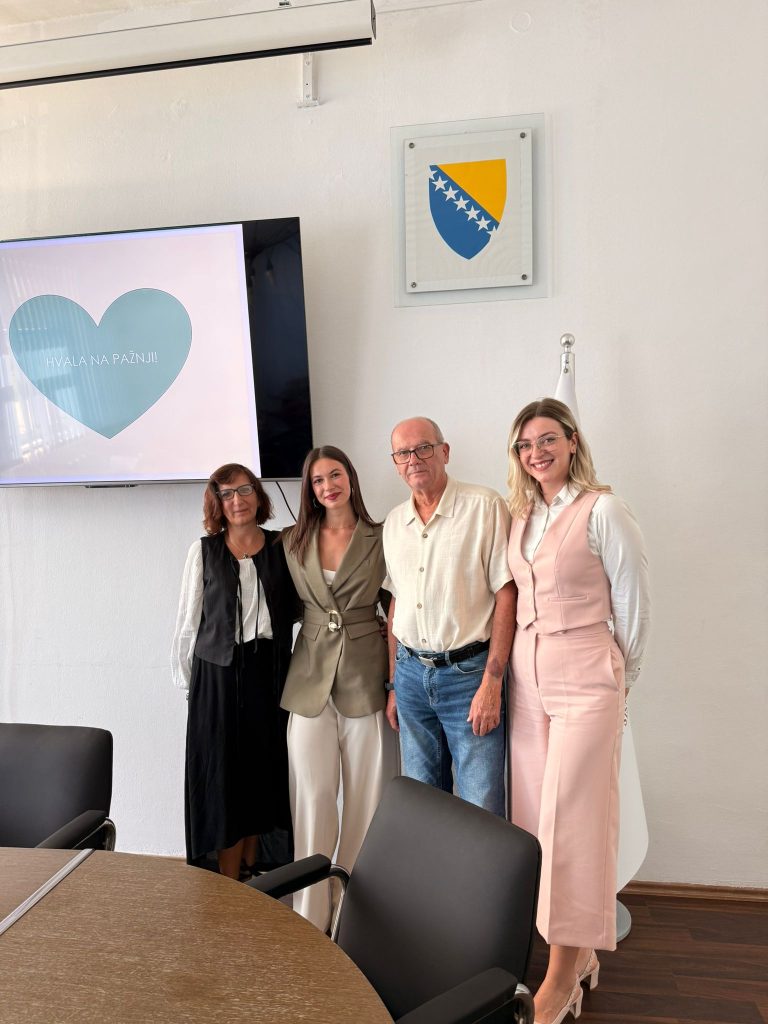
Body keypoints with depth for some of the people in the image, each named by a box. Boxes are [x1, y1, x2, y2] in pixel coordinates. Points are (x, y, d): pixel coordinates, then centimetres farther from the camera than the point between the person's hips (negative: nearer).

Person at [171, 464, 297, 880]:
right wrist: (186, 678, 4)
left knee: (263, 771, 11)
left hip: (268, 669, 2)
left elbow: (293, 608, 10)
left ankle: (251, 872, 30)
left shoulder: (281, 546, 3)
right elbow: (189, 619, 3)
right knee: (224, 773, 3)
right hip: (219, 672, -2)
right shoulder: (204, 550, -1)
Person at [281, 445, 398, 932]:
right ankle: (310, 916, 17)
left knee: (365, 797, 7)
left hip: (365, 676, -1)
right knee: (313, 798, 4)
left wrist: (397, 682, -6)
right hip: (311, 676, 2)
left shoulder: (380, 539, 0)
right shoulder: (293, 541, 7)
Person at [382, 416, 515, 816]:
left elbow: (506, 595, -11)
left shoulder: (484, 506, -8)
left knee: (481, 811, 1)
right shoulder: (394, 523, 9)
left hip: (469, 673, -5)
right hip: (412, 674, 5)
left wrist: (491, 682, -16)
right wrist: (395, 685, 15)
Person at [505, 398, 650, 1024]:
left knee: (571, 818, -2)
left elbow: (633, 602, -4)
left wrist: (619, 679, 3)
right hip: (528, 676, 7)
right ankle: (580, 949, 27)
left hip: (585, 680, -6)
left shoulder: (602, 510, -9)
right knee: (537, 812, 10)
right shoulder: (521, 515, 10)